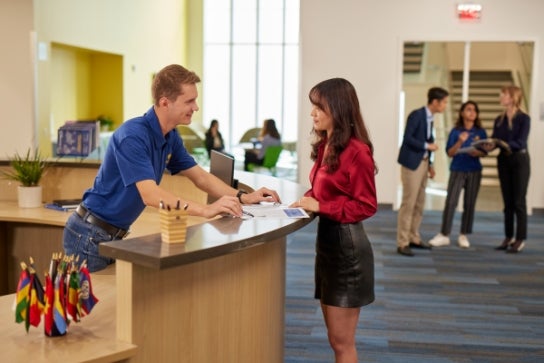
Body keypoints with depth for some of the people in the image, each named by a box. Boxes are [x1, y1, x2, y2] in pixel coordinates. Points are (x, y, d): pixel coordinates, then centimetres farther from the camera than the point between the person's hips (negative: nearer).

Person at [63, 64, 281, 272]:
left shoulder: (171, 137, 2)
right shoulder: (133, 135, -26)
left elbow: (200, 177, 9)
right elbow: (150, 195, -35)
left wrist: (242, 197, -5)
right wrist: (205, 210, -44)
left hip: (116, 234, 9)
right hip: (90, 235, -9)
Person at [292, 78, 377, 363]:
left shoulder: (356, 150, -18)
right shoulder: (325, 146, 9)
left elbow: (366, 206, -18)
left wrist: (319, 207, -20)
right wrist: (307, 201, 0)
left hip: (346, 244, -9)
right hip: (326, 238, 9)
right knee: (337, 338, 18)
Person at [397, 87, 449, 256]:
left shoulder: (430, 117, 11)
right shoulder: (416, 115, -13)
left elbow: (425, 139, 14)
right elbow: (407, 138, -20)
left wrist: (430, 164, 9)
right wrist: (427, 146, -14)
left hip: (423, 162, 9)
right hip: (412, 163, -9)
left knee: (419, 203, 12)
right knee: (408, 203, -6)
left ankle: (414, 238, 22)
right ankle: (402, 243, -1)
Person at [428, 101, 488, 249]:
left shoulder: (480, 132, 4)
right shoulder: (455, 131, 0)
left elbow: (485, 152, 6)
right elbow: (450, 153, -4)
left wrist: (477, 153, -15)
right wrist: (460, 142, -19)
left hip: (474, 171, 2)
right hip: (457, 171, -2)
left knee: (469, 204, 4)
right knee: (450, 202, -8)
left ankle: (464, 236, 13)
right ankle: (444, 235, -3)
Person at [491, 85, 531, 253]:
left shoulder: (524, 118, -8)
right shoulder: (499, 119, 8)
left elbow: (520, 142, -17)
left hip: (519, 160, -5)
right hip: (503, 160, 5)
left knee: (519, 201, -3)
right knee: (507, 201, 9)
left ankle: (520, 239, 3)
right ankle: (509, 237, 16)